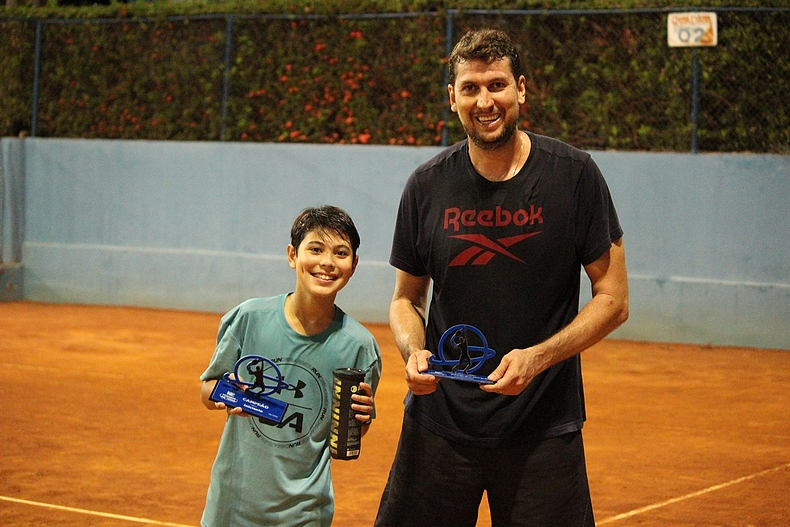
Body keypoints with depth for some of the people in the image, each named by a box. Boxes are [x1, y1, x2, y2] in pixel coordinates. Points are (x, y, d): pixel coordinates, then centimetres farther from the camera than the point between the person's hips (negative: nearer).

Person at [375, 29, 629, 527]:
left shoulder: (574, 174, -5)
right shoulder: (428, 186, 2)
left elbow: (613, 299, -3)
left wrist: (537, 357, -16)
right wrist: (414, 351, -9)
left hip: (544, 429, -2)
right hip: (438, 419, 2)